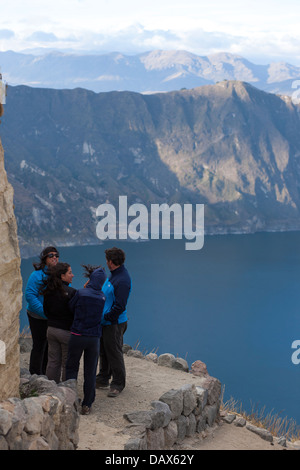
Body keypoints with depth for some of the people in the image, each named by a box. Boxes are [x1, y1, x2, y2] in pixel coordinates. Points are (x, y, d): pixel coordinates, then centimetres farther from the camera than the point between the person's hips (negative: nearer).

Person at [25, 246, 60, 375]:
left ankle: (43, 374, 28)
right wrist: (45, 313, -24)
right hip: (38, 318, -6)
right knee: (39, 346, -2)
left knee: (49, 347, 14)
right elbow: (30, 295, -18)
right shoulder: (37, 275, -14)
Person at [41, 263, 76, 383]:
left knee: (53, 361, 13)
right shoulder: (70, 292, -19)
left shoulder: (48, 291, 2)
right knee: (67, 364, 6)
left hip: (51, 329, 6)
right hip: (66, 331, -6)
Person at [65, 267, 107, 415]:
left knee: (71, 368, 13)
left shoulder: (81, 293, -11)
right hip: (94, 338, 2)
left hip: (77, 336, -2)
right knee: (90, 372, 10)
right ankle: (87, 405, 14)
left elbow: (70, 308, 2)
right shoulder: (103, 298, -1)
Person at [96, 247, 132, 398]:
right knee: (103, 351, 18)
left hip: (114, 323, -10)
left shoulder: (123, 280, -22)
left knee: (114, 354, 0)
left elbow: (119, 306, -24)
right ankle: (103, 379, 32)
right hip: (105, 322, 10)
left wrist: (106, 317, -19)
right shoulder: (113, 275, 9)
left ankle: (118, 385, 11)